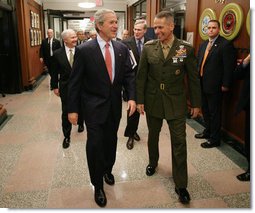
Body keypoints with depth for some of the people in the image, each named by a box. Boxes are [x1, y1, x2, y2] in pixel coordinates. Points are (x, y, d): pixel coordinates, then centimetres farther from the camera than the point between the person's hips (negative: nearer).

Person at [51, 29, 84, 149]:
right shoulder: (57, 54, -5)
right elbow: (55, 72, 1)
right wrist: (55, 86, 2)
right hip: (65, 87, 0)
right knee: (66, 112, 3)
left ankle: (80, 123, 47)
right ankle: (66, 136, 17)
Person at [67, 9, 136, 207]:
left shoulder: (122, 48, 0)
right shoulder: (84, 50, -11)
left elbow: (129, 74, 3)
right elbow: (75, 82, -8)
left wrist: (132, 97, -11)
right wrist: (73, 109, -8)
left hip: (115, 105, 4)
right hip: (94, 106, -4)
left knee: (111, 141, 17)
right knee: (95, 144, -2)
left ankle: (108, 170, 44)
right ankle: (98, 185, 19)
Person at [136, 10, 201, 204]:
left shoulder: (186, 48, -7)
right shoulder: (148, 47, -3)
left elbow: (193, 78, -2)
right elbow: (141, 76, 0)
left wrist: (196, 103, 1)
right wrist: (140, 100, -1)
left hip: (176, 103, -1)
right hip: (153, 101, 2)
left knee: (179, 142, 2)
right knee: (153, 135, 19)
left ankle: (181, 184, 16)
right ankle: (153, 163, 46)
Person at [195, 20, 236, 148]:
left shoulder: (226, 45, -11)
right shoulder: (203, 45, 12)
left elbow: (229, 67, -14)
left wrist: (225, 85, -16)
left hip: (215, 86, -7)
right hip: (202, 85, 7)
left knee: (214, 112, 2)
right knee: (205, 110, 19)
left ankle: (215, 139, 15)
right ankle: (207, 131, 37)